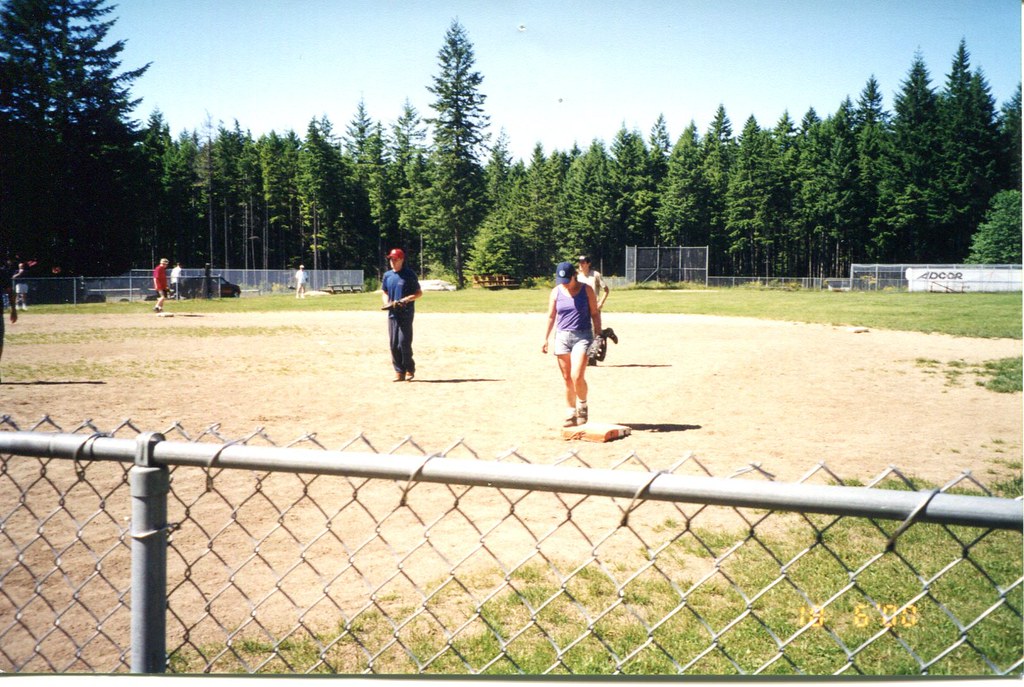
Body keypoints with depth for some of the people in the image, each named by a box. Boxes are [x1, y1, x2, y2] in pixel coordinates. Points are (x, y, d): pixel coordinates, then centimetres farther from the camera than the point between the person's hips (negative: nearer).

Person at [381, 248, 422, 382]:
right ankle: (399, 372, 13)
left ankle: (409, 370, 7)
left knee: (404, 343, -9)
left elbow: (419, 293, -2)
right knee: (393, 344, 4)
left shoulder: (409, 275, -4)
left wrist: (407, 299, -18)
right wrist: (387, 302, 1)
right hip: (392, 314, 5)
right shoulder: (387, 275, 12)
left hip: (406, 314, -5)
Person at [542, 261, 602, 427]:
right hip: (562, 336, 3)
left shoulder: (586, 290, -1)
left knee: (577, 376, -16)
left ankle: (582, 406, 9)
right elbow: (551, 316, 10)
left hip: (582, 336, -3)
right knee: (567, 379, 5)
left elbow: (595, 313, 3)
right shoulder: (556, 291, 4)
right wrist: (545, 339, 8)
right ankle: (570, 414, 16)